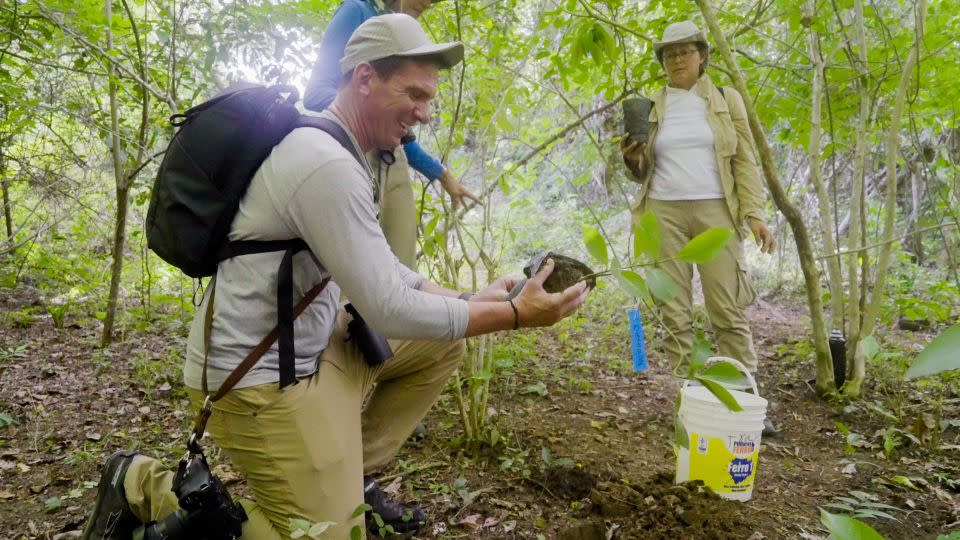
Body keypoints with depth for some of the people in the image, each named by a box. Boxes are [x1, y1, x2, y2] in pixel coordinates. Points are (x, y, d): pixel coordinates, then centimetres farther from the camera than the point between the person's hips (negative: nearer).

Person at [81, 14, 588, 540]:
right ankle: (145, 486, 8)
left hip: (312, 343, 10)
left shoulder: (335, 154, 9)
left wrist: (470, 299, 4)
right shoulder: (328, 165, -25)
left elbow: (382, 271, 14)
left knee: (442, 344, 10)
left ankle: (351, 474, 18)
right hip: (257, 374, -10)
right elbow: (390, 311, -24)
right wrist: (515, 314, -17)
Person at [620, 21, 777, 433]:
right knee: (675, 313, 1)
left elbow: (744, 162, 5)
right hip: (664, 213, 2)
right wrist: (632, 158, -10)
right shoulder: (652, 108, 13)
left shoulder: (726, 100, 10)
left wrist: (755, 213, -7)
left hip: (715, 212, -1)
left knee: (728, 311, -4)